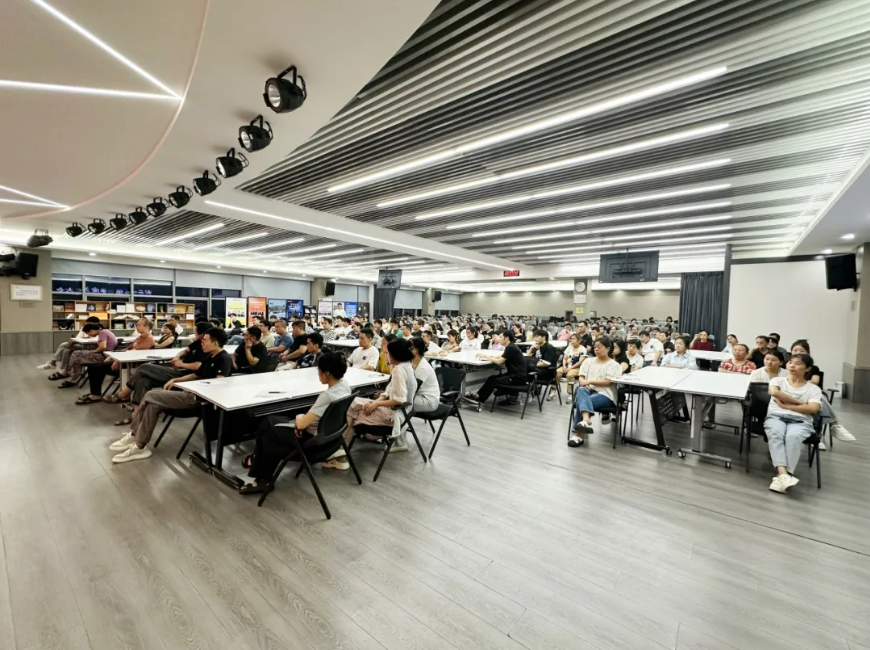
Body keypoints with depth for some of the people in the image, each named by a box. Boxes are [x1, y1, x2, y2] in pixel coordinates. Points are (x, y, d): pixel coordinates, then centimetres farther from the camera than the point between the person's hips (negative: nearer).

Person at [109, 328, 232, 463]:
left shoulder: (224, 359, -13)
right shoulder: (209, 358, 16)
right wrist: (175, 380, 17)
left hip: (199, 397, -9)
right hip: (193, 392, 9)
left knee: (151, 396, -12)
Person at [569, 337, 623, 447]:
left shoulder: (614, 365, 5)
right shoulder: (588, 360, 21)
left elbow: (608, 382, -8)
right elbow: (581, 376, 13)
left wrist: (590, 381, -15)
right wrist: (583, 382, -11)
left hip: (604, 394, -4)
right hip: (588, 390, 4)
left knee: (580, 401, -32)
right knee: (580, 390, -35)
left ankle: (579, 433, -33)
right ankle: (586, 419, -55)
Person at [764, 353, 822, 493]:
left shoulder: (814, 389, 18)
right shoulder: (778, 380, 20)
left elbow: (813, 409, 0)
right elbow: (774, 392, -4)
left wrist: (786, 405, -2)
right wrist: (799, 402, 0)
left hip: (800, 421, 0)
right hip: (776, 416, 0)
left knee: (793, 436, -37)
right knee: (775, 434, -36)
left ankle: (783, 476, -43)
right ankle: (783, 473, -49)